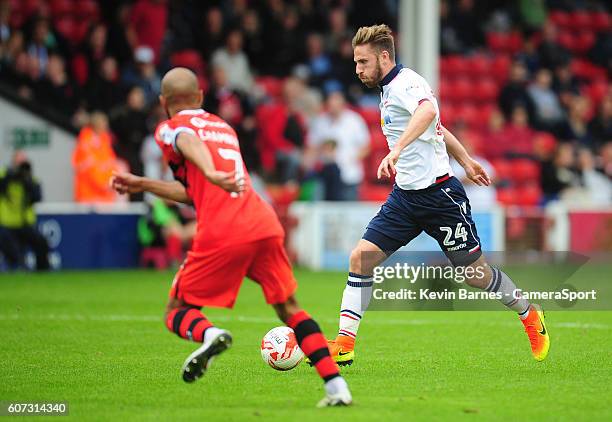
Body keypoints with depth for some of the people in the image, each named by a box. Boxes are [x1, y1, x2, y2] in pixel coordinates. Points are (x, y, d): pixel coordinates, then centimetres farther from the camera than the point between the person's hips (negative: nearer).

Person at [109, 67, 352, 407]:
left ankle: (209, 334, -27)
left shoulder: (169, 128, 11)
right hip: (264, 225, 5)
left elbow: (191, 144, -15)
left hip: (221, 236, -5)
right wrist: (141, 185, 37)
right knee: (289, 309, 18)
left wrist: (210, 173, -34)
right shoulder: (223, 127, 31)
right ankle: (337, 386, 5)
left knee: (177, 313, 8)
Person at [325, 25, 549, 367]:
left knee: (475, 273, 3)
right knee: (361, 258, -7)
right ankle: (344, 344, -7)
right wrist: (466, 162, 35)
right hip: (406, 196, 9)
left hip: (438, 194, -9)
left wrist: (396, 150, -54)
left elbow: (428, 111, -42)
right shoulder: (389, 89, 12)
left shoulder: (406, 83, -17)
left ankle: (530, 315, 28)